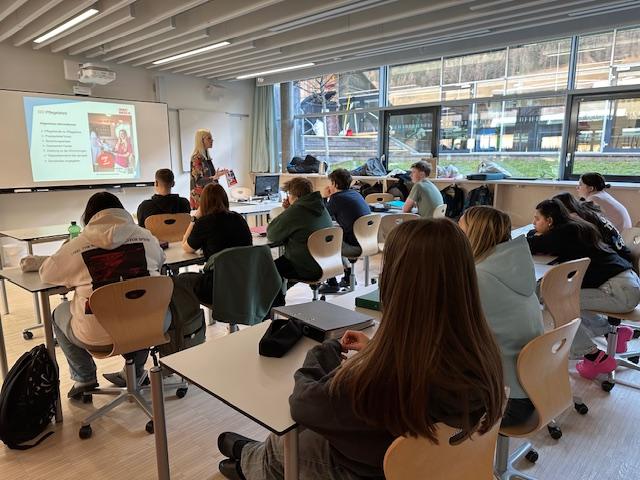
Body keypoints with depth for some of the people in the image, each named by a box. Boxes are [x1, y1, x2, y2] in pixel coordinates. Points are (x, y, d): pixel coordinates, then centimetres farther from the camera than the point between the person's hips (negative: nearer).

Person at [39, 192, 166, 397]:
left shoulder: (75, 246, -7)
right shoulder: (146, 236, -3)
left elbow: (46, 273, 11)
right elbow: (160, 261, 18)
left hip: (98, 338, -1)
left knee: (59, 313, 28)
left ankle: (84, 377, 32)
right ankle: (135, 371, 36)